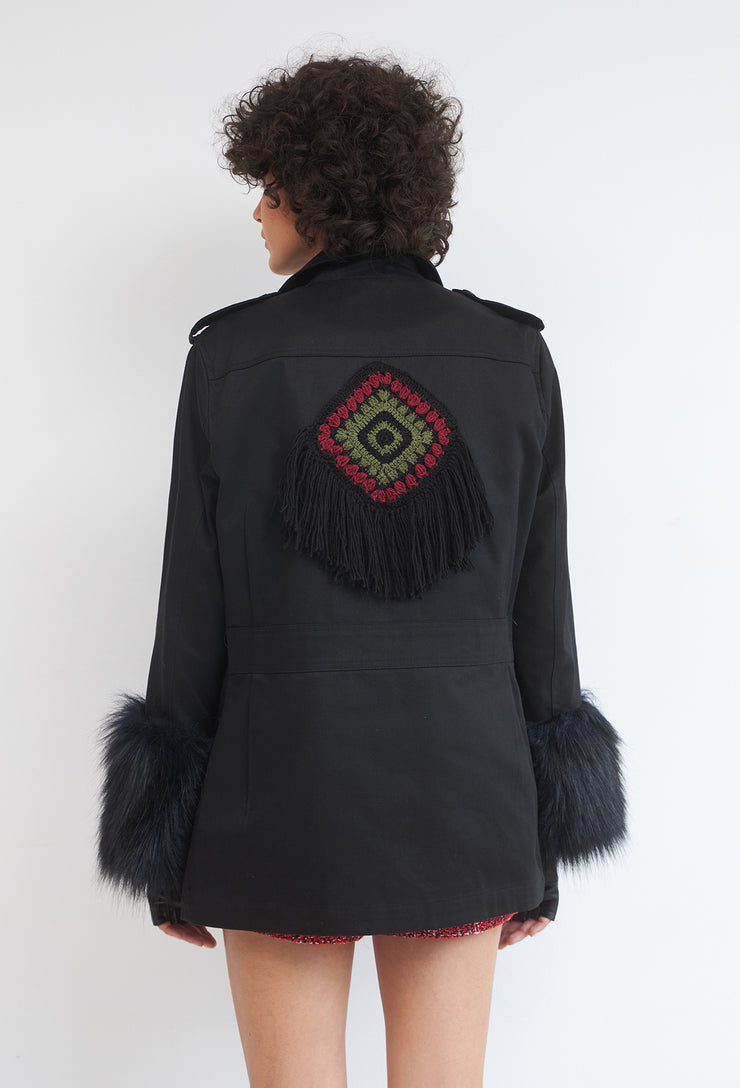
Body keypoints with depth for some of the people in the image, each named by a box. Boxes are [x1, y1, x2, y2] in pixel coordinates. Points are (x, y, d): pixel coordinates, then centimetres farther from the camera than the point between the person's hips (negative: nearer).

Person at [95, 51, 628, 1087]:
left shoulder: (232, 357, -8)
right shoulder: (515, 359, -2)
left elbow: (195, 610, -6)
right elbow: (538, 607, -1)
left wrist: (168, 858, 4)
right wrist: (540, 851, 8)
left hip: (283, 786, -2)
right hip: (457, 787, 2)